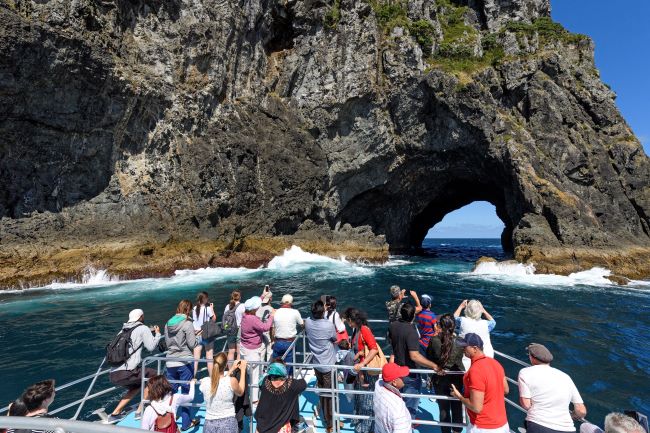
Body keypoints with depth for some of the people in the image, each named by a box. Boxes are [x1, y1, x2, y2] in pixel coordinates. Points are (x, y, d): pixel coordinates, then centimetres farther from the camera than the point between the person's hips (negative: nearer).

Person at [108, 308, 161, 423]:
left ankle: (115, 413, 27)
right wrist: (157, 334, 14)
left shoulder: (123, 330, 18)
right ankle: (140, 411, 11)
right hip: (126, 374, -8)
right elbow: (151, 347, -2)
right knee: (154, 376, 11)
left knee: (137, 385, 30)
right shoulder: (143, 328, -1)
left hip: (113, 375, 8)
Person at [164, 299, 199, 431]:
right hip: (185, 362, -5)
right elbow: (192, 344, -14)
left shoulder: (168, 323, 5)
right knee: (186, 392, 8)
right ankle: (186, 423, 17)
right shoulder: (187, 324, -15)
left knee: (171, 391, 18)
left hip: (170, 362, 5)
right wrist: (198, 337, 4)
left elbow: (167, 342, 14)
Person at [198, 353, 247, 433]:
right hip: (228, 423, -2)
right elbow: (240, 392, 5)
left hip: (210, 424, 2)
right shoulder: (232, 381, -18)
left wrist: (232, 369, 17)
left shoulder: (204, 382, -10)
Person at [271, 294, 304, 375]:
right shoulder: (295, 312, -10)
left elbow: (272, 329, 4)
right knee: (288, 366, 10)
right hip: (289, 343, -2)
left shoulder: (276, 312, -3)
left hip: (278, 343, 2)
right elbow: (302, 324, 4)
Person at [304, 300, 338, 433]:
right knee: (329, 394, 11)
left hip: (316, 363, 5)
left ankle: (325, 415, 44)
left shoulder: (308, 322, -14)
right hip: (328, 365, -5)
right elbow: (335, 339, -8)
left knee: (322, 391, 24)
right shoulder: (329, 325, -28)